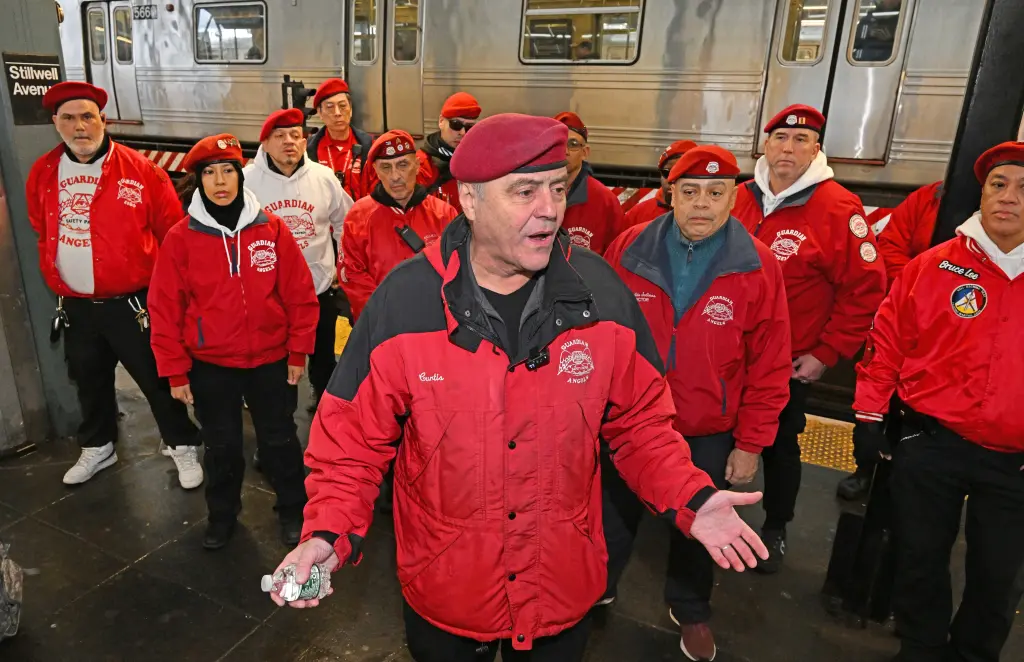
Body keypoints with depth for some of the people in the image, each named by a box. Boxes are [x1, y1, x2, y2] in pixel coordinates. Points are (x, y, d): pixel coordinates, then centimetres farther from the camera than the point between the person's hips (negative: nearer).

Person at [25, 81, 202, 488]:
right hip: (75, 307, 5)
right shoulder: (42, 174, 3)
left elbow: (172, 233, -6)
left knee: (158, 379, 6)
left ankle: (182, 447, 24)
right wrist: (56, 282, 13)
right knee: (89, 382, 21)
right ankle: (97, 447, 42)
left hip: (133, 303, -5)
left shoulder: (140, 170, -11)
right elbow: (42, 234, 16)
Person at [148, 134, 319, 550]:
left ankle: (293, 510, 34)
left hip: (271, 360, 0)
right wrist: (175, 371, -2)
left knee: (279, 440, 13)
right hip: (209, 365, 1)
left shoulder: (272, 229, -6)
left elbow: (300, 293, -3)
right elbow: (166, 308, -2)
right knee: (221, 446, 16)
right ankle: (222, 515, 39)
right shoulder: (180, 238, -6)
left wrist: (298, 352, -3)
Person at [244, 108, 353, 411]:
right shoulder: (246, 180, -9)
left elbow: (346, 222, 10)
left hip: (319, 286, 2)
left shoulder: (324, 177, -3)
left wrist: (345, 265, 9)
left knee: (323, 356, 17)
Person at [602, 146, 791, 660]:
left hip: (710, 435, 0)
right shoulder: (628, 249, -10)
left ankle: (690, 611, 49)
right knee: (615, 514, 21)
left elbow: (770, 367, -7)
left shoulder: (758, 267, -11)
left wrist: (750, 443, -6)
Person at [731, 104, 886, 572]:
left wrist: (827, 354, -12)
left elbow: (865, 289, -13)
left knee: (780, 445, 13)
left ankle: (775, 529, 37)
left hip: (791, 362, -4)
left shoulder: (838, 209, -14)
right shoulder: (741, 200, -1)